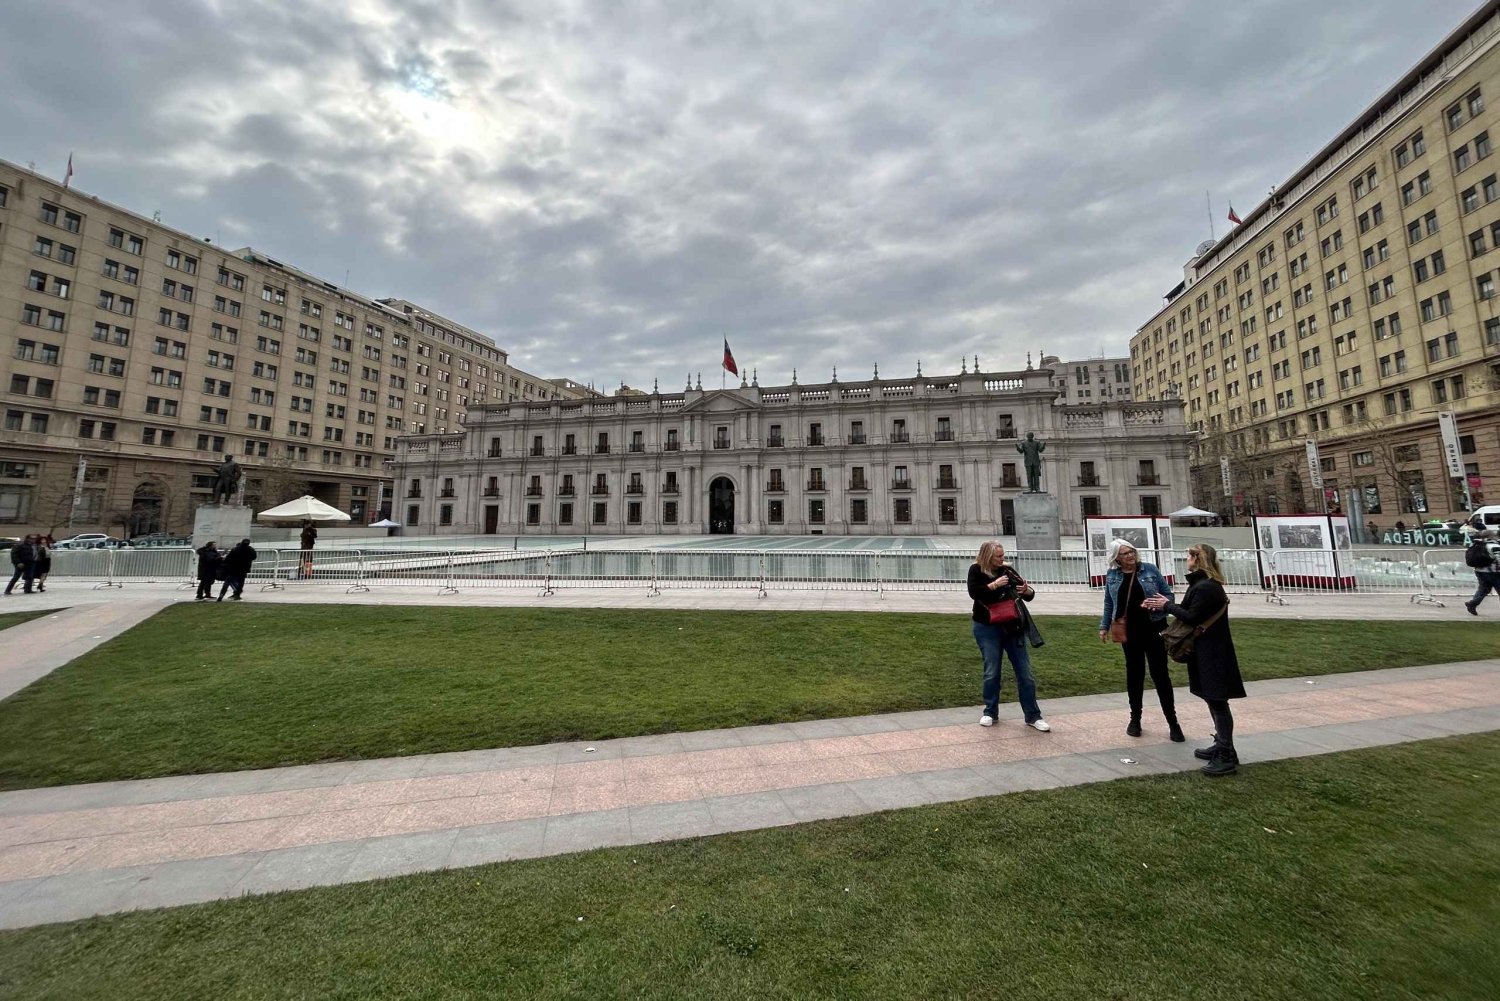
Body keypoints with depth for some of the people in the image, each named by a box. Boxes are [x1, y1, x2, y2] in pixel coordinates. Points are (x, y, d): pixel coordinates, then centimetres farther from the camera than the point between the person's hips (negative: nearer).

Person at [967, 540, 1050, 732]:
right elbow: (974, 592, -20)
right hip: (987, 629, -3)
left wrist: (1027, 590, -15)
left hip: (1012, 627, 3)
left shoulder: (1008, 570, 4)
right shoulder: (976, 570, -4)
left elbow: (1030, 595, 7)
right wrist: (995, 584, -22)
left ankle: (1033, 716, 13)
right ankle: (990, 712, 21)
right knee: (992, 672, 5)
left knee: (1025, 672, 3)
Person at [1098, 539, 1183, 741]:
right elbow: (1109, 603, 10)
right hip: (1129, 631, 2)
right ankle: (1135, 718, 22)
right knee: (1134, 673, 10)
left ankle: (1172, 722, 13)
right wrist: (1104, 626, 9)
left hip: (1154, 628, -2)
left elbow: (1168, 595, 1)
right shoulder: (1111, 576, 1)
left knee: (1160, 673, 2)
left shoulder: (1150, 570, -4)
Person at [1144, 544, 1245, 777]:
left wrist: (1167, 605, -10)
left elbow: (1191, 616, -22)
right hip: (1207, 651, 11)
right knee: (1213, 699, 17)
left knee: (1217, 701, -5)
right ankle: (1222, 746, 28)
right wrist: (1163, 605, 6)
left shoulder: (1206, 587, -20)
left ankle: (1227, 757, 2)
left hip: (1212, 653, -11)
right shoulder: (1204, 584, 13)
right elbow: (1192, 611, 13)